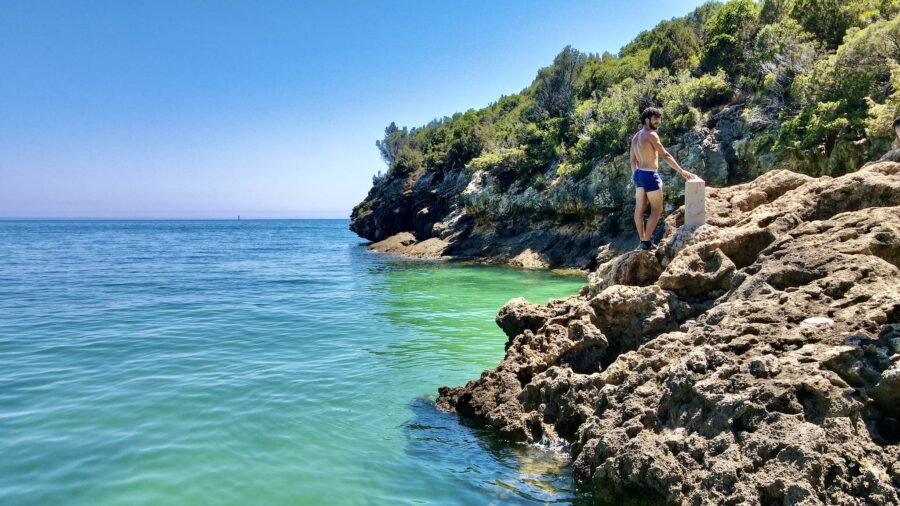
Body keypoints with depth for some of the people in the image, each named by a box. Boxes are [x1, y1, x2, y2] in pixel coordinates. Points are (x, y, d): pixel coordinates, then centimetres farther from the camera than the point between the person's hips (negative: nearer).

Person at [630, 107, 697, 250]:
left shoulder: (635, 137, 12)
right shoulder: (651, 135, -14)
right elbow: (666, 155, -18)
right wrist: (682, 171, -17)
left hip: (639, 174, 9)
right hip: (650, 176, -9)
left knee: (640, 209, 10)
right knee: (657, 209, 1)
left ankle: (643, 239, 18)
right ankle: (646, 241, -1)